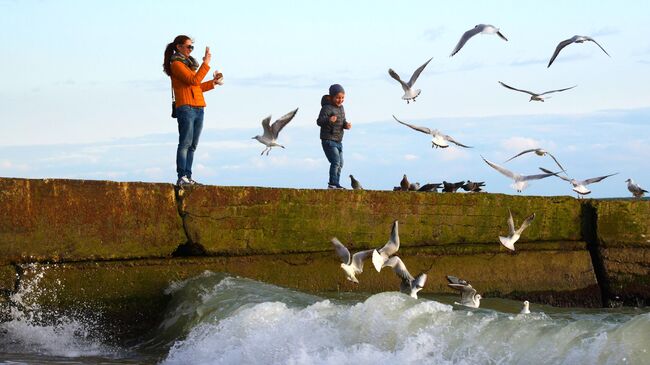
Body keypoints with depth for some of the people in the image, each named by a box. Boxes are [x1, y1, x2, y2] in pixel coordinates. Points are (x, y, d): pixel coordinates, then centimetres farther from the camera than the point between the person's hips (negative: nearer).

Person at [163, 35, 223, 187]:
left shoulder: (188, 64, 24)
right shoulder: (176, 64, -3)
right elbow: (194, 81, -15)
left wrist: (213, 82, 16)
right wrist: (206, 63, -13)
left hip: (198, 109, 9)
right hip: (185, 108, -9)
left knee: (192, 145, 3)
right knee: (185, 143, -14)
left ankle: (188, 177, 2)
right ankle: (182, 177, -17)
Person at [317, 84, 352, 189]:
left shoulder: (341, 108, 11)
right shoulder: (327, 108, -16)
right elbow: (319, 121, -25)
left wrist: (346, 125, -3)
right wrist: (329, 120, -45)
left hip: (338, 140, 9)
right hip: (328, 140, -9)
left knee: (340, 163, 15)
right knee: (335, 161, -18)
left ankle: (335, 183, 25)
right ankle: (333, 183, -16)